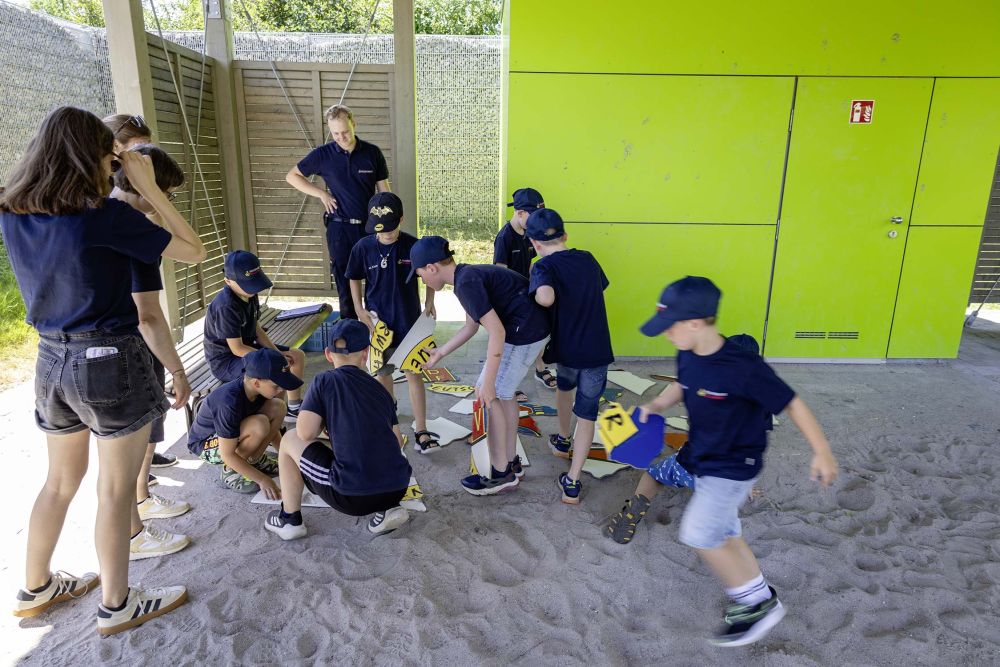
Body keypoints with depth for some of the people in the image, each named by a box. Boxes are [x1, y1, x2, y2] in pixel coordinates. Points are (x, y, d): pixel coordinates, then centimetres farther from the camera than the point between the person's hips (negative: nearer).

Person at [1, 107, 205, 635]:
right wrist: (146, 187, -9)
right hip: (110, 362, -7)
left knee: (61, 481, 24)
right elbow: (194, 251, -12)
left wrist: (119, 187, 11)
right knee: (116, 490, 9)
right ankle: (116, 606, 25)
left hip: (52, 360, 7)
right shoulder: (105, 216, -19)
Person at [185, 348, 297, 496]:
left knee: (278, 407, -15)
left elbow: (271, 428, 3)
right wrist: (262, 479, -26)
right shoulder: (229, 402, -36)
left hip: (234, 434, 7)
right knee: (259, 425, -34)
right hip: (205, 443, -7)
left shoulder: (257, 389, -14)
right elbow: (227, 455, -30)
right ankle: (230, 472, -10)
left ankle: (255, 459, 2)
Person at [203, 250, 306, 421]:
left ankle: (294, 406, 21)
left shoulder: (249, 295, -1)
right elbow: (237, 349, -25)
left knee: (298, 356, 7)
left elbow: (257, 329, 7)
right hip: (226, 361, -9)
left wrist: (278, 353, -6)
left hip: (248, 348, 9)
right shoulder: (226, 307, -28)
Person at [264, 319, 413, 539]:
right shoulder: (379, 387, 12)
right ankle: (386, 510, 17)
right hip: (397, 490, 5)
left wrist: (324, 423, 15)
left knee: (290, 440, 16)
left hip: (352, 497, -4)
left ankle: (290, 520, 25)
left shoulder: (325, 381, -1)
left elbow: (306, 433, -7)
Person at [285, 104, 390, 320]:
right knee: (345, 281, 5)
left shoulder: (372, 152, 0)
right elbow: (292, 176, 10)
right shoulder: (323, 154, -1)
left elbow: (383, 191, 5)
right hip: (339, 227, 0)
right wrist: (321, 193, -2)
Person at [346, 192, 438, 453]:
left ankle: (421, 432, 4)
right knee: (383, 372, 15)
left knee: (414, 374, 0)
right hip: (378, 321, 1)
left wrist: (429, 302, -3)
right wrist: (360, 311, -3)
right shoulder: (363, 247, -9)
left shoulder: (413, 246, -11)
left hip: (410, 321, -1)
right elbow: (355, 280, 4)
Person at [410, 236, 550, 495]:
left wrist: (487, 383, -19)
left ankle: (501, 474, 12)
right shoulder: (467, 275, 12)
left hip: (524, 330, -10)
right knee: (503, 393, 19)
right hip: (533, 327, 10)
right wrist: (440, 353, 28)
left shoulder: (466, 282, -19)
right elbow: (470, 327, 23)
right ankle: (511, 462, 31)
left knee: (490, 396, 0)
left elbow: (497, 332, -23)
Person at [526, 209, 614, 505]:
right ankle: (572, 482, 3)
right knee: (587, 414, 8)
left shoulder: (544, 266, -13)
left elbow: (546, 297, -34)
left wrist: (534, 294, -11)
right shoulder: (587, 258, 4)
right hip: (598, 349, 2)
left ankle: (563, 441, 52)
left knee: (564, 385, 31)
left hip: (568, 349, -2)